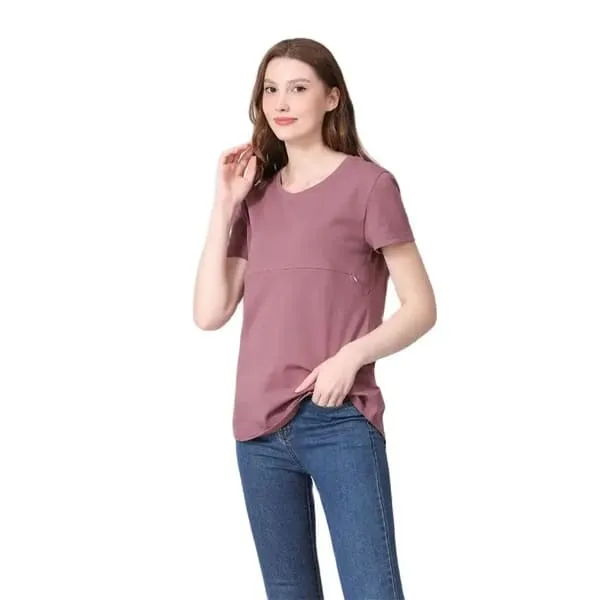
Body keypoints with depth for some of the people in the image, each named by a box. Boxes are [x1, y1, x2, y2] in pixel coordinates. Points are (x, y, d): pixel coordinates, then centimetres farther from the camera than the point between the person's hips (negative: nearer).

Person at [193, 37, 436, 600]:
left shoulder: (368, 184, -2)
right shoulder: (257, 194, 13)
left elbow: (421, 308, -3)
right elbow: (210, 313, 5)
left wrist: (353, 353, -19)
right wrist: (226, 206, 2)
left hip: (340, 422, -5)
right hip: (259, 427, 5)